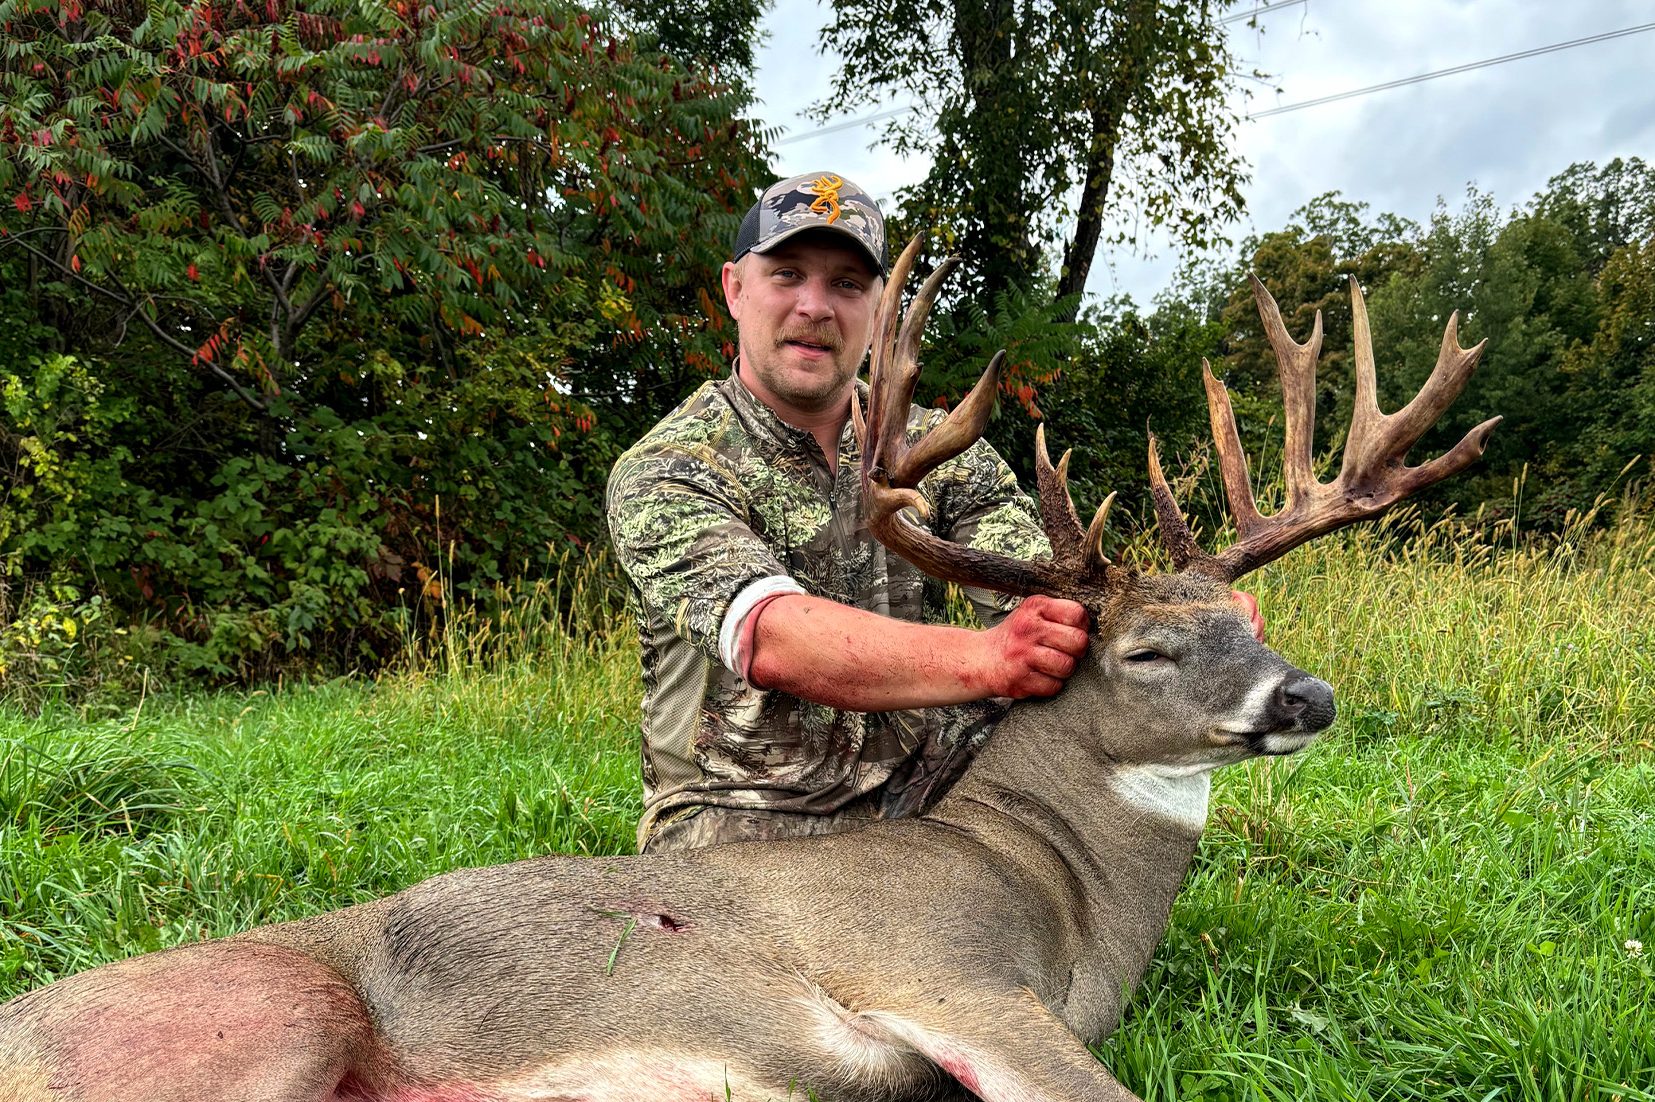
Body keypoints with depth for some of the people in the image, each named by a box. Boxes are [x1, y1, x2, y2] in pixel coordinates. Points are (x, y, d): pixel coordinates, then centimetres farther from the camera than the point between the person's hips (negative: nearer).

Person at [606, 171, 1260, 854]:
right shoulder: (663, 473, -9)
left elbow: (1043, 592, -9)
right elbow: (772, 640, -28)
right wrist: (983, 660, -43)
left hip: (924, 806, 5)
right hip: (742, 817, -4)